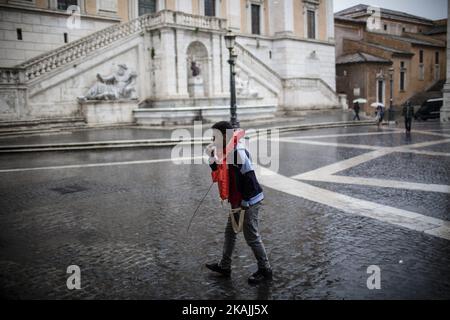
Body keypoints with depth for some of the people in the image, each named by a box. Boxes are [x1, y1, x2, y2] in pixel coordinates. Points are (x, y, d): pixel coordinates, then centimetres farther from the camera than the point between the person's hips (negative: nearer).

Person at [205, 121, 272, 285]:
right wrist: (212, 157, 1)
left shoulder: (238, 152, -22)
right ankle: (224, 266, 34)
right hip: (238, 201, 10)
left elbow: (250, 178, -25)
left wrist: (244, 204, -20)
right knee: (230, 232, 19)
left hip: (249, 202, -10)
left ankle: (265, 271, 19)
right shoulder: (229, 150, 8)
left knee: (252, 237, 2)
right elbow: (219, 173, 15)